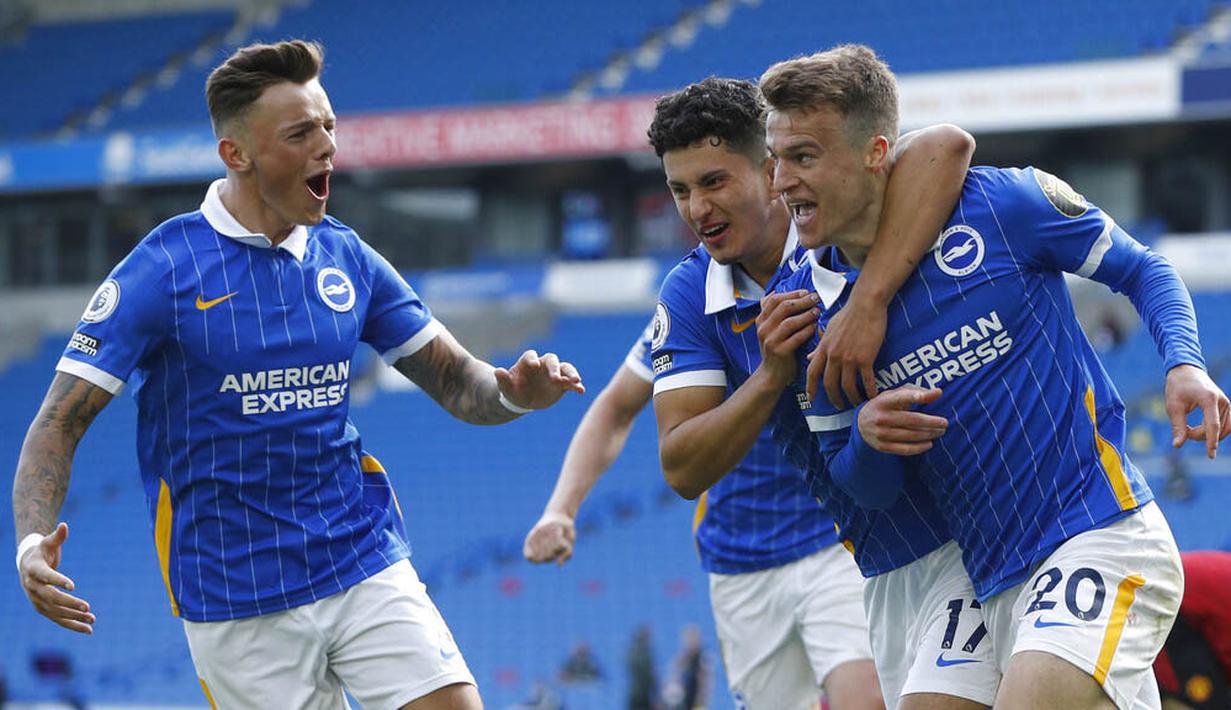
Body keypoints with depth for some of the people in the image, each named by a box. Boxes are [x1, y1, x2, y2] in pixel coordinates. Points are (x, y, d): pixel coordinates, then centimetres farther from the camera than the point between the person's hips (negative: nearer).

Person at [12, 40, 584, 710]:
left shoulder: (345, 257, 5)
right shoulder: (162, 270, -9)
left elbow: (457, 383, 11)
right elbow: (60, 423, -10)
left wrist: (513, 390, -13)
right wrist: (32, 544, -27)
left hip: (366, 565, 4)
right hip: (234, 599, -3)